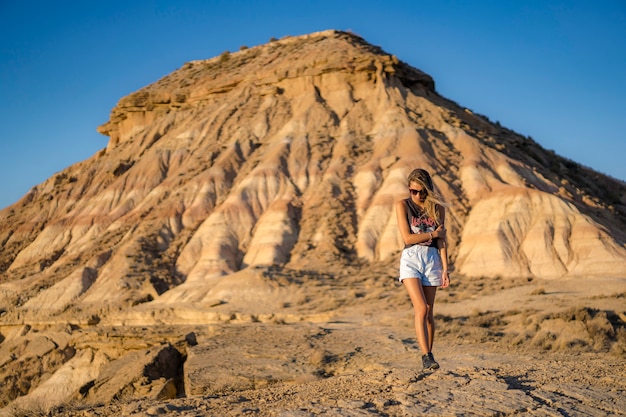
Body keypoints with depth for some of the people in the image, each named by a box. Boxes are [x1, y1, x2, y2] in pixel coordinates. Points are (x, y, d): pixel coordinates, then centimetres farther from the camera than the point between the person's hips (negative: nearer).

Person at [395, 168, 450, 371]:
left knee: (428, 312, 4)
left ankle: (428, 355, 16)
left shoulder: (437, 208, 5)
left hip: (432, 260, 2)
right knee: (421, 309, -15)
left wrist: (445, 269, -1)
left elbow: (442, 241, 4)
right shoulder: (403, 205, -1)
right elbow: (407, 238, -8)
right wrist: (433, 234, -2)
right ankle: (426, 356, -16)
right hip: (411, 259, -2)